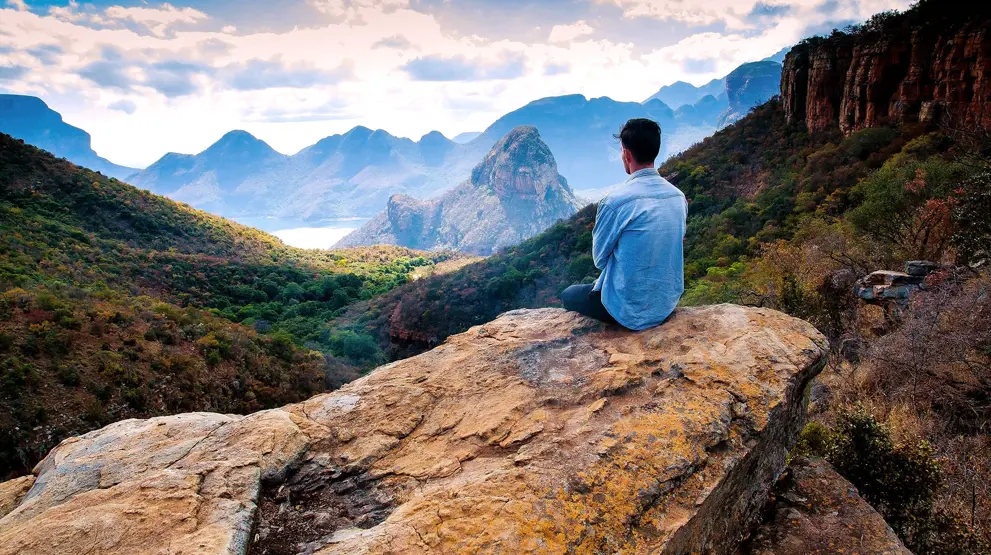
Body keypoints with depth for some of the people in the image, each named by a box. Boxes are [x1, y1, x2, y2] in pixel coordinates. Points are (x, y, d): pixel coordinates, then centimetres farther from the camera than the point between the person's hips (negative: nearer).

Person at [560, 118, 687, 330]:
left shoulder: (616, 200, -21)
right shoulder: (679, 197, -1)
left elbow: (599, 258, -8)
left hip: (630, 310, -6)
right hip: (668, 302, 6)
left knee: (568, 295, 22)